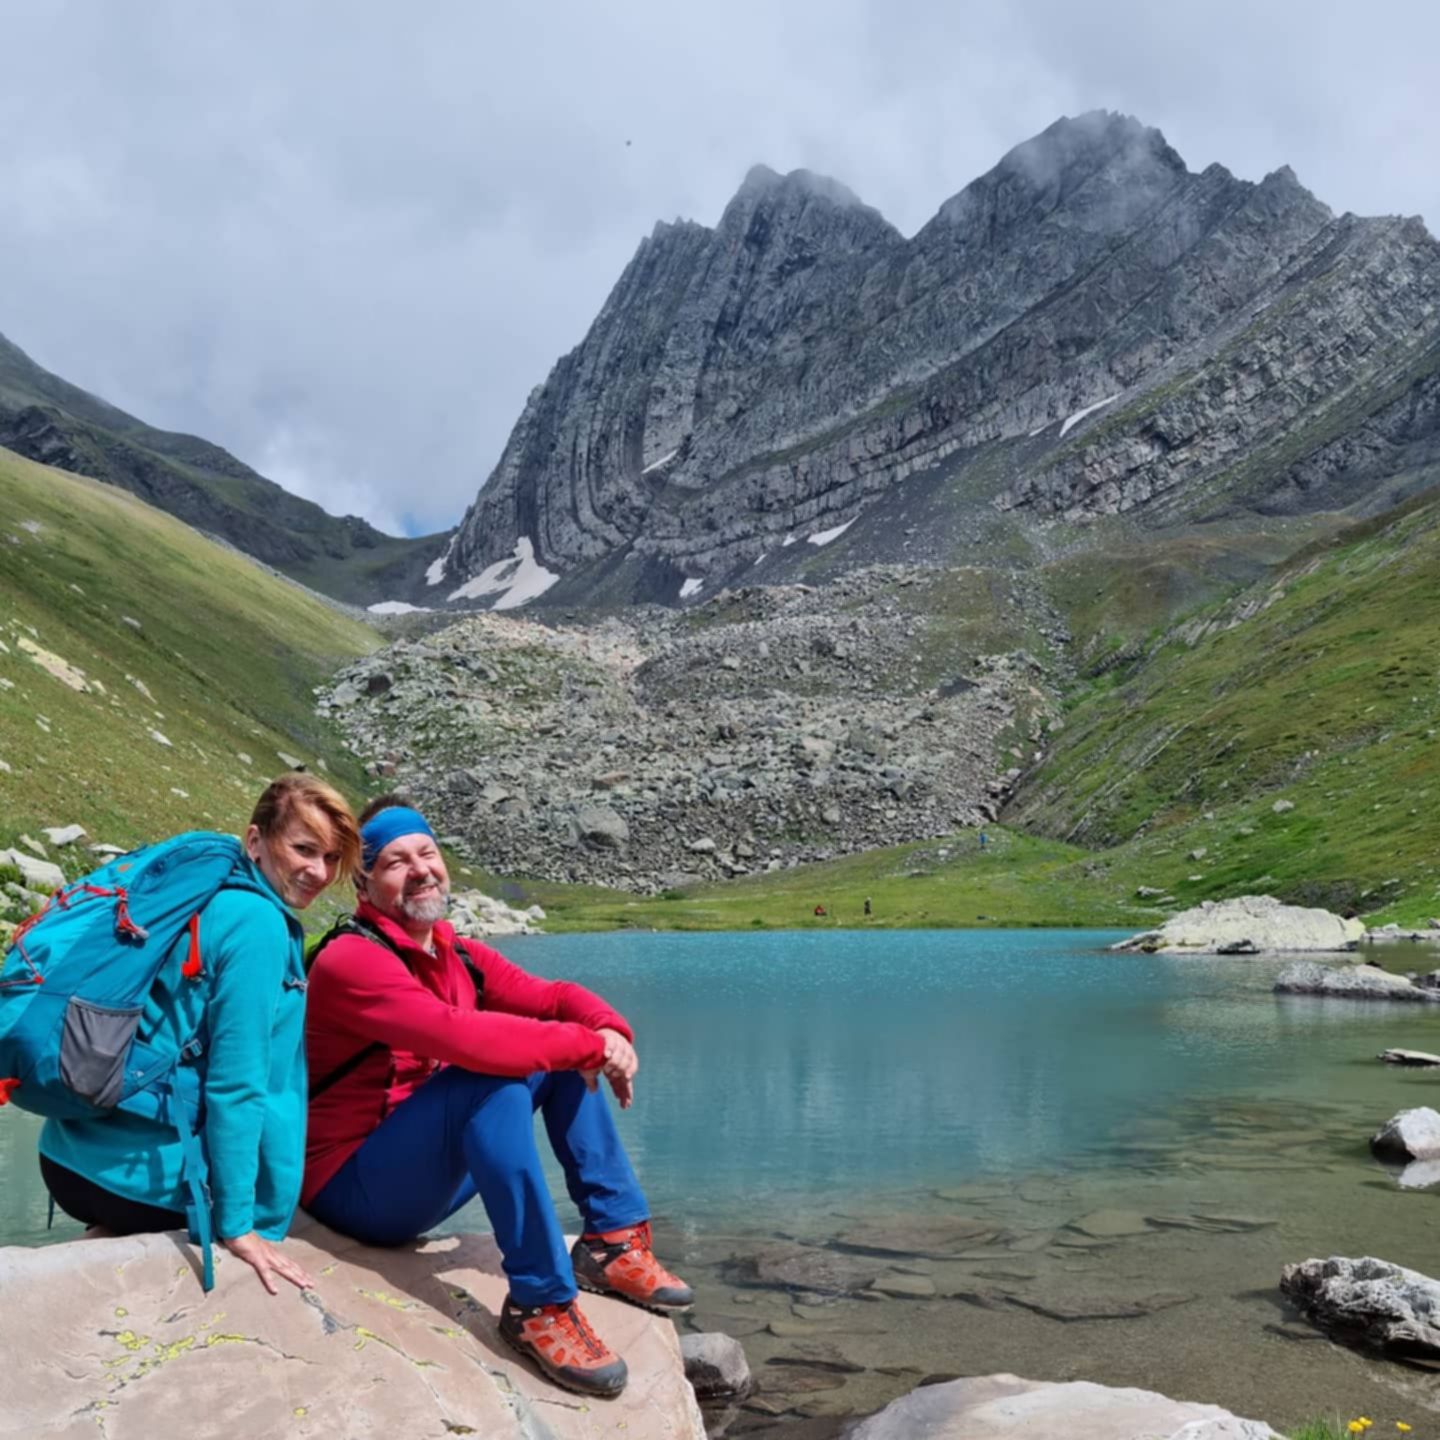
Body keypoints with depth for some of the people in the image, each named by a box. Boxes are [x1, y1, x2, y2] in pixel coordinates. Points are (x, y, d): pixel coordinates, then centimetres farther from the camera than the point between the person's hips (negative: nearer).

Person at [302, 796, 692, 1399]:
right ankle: (540, 1304, -28)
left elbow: (551, 997, 2)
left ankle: (613, 1240, 0)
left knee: (561, 1056, 2)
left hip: (438, 1174, 9)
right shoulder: (352, 960, -21)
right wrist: (589, 1045, -29)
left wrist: (611, 1030, -21)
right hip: (353, 1187, -8)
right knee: (495, 1079, -32)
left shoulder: (459, 957, 6)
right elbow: (460, 1035, -35)